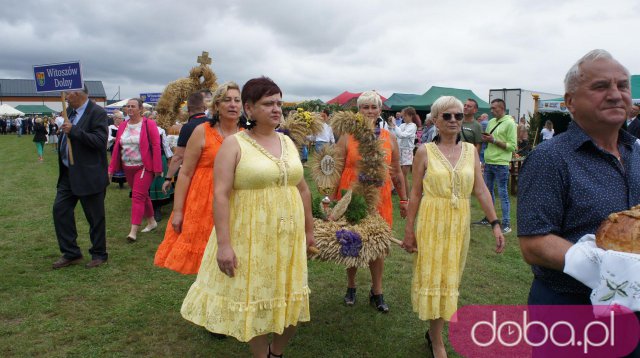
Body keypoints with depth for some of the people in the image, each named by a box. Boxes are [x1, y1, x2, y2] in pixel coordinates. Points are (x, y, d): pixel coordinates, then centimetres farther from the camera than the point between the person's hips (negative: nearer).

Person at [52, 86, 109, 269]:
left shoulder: (97, 113, -14)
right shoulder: (69, 110, 11)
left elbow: (100, 140, -24)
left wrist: (73, 131, -27)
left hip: (89, 175, -8)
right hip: (68, 173, 8)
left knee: (95, 216, 3)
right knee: (60, 210, 8)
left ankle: (99, 254, 19)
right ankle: (71, 253, 19)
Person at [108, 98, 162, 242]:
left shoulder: (149, 124, -9)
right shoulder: (123, 126, 8)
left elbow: (156, 146, -12)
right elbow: (116, 147, 9)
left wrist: (157, 168, -16)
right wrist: (112, 168, 5)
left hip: (144, 167, -6)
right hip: (128, 168, 6)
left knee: (138, 196, -11)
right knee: (143, 195, 16)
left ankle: (133, 231, -10)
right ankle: (151, 222, 31)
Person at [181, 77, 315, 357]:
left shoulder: (288, 142, 8)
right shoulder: (234, 144, -8)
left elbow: (303, 189, 14)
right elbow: (220, 195, -15)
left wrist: (309, 229, 14)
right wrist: (223, 243, -21)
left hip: (288, 236, 5)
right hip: (250, 237, -5)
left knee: (289, 299, 14)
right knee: (255, 299, 8)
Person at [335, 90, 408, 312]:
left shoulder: (389, 139, 6)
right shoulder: (347, 137, -1)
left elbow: (397, 172, 11)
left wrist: (404, 199, 11)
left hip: (379, 198, 2)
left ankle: (377, 292, 22)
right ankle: (351, 287, 30)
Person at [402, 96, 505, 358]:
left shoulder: (471, 150, 4)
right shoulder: (425, 151, -4)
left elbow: (481, 190, 2)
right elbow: (416, 192, -3)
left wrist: (495, 223, -6)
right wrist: (409, 229, -4)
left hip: (460, 222, 3)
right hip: (432, 221, -3)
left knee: (449, 279, 12)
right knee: (433, 278, 4)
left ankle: (434, 330, 32)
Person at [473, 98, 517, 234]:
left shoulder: (510, 123, -9)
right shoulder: (491, 122, 11)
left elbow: (512, 146, -14)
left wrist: (494, 140, -18)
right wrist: (485, 139, -3)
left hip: (501, 164, -7)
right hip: (488, 162, 7)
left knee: (503, 193, -3)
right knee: (488, 191, 15)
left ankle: (506, 224, 3)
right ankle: (488, 218, 29)